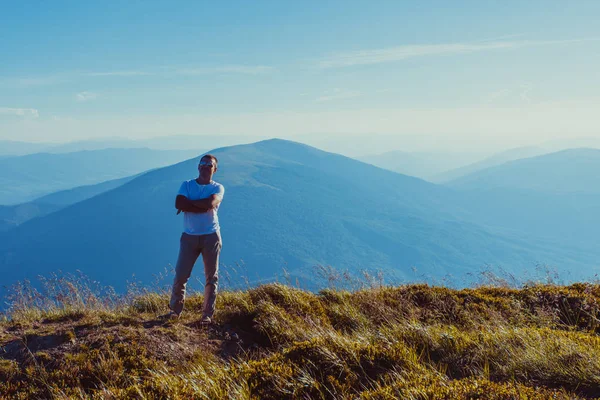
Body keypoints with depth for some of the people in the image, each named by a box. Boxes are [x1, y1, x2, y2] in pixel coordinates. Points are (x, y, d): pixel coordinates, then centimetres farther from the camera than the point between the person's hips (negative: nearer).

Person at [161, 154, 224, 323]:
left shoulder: (218, 188, 2)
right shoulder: (187, 185, 6)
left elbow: (211, 203, -19)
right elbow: (179, 204, -13)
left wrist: (189, 202, -10)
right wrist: (203, 206, -16)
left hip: (211, 236, -1)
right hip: (189, 236, 1)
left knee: (211, 277, 4)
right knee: (180, 274, 0)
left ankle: (208, 314, 12)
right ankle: (175, 309, 14)